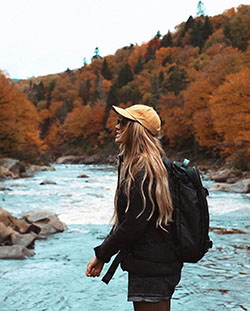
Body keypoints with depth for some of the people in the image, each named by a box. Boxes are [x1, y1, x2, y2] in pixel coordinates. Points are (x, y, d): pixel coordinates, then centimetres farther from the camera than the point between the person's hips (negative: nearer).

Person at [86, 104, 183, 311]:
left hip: (151, 268, -10)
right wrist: (103, 253, 13)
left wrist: (102, 255, -10)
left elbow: (133, 224, -22)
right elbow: (128, 220, 15)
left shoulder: (142, 172, -19)